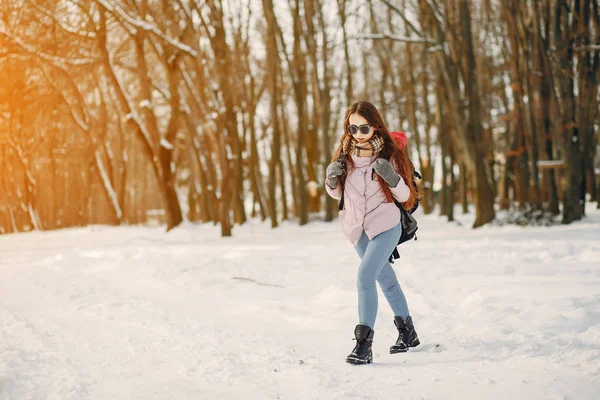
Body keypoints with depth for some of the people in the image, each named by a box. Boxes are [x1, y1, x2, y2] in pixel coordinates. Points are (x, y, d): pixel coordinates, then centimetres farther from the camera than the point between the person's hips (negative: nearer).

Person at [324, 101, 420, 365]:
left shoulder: (389, 154, -14)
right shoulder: (345, 154, -3)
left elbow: (405, 196, -11)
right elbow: (336, 193, 7)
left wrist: (392, 177, -31)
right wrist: (331, 178, -15)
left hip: (386, 227, -5)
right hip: (358, 229, 5)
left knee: (365, 276, -22)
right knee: (385, 278, 19)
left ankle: (364, 344, -20)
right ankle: (407, 332, 38)